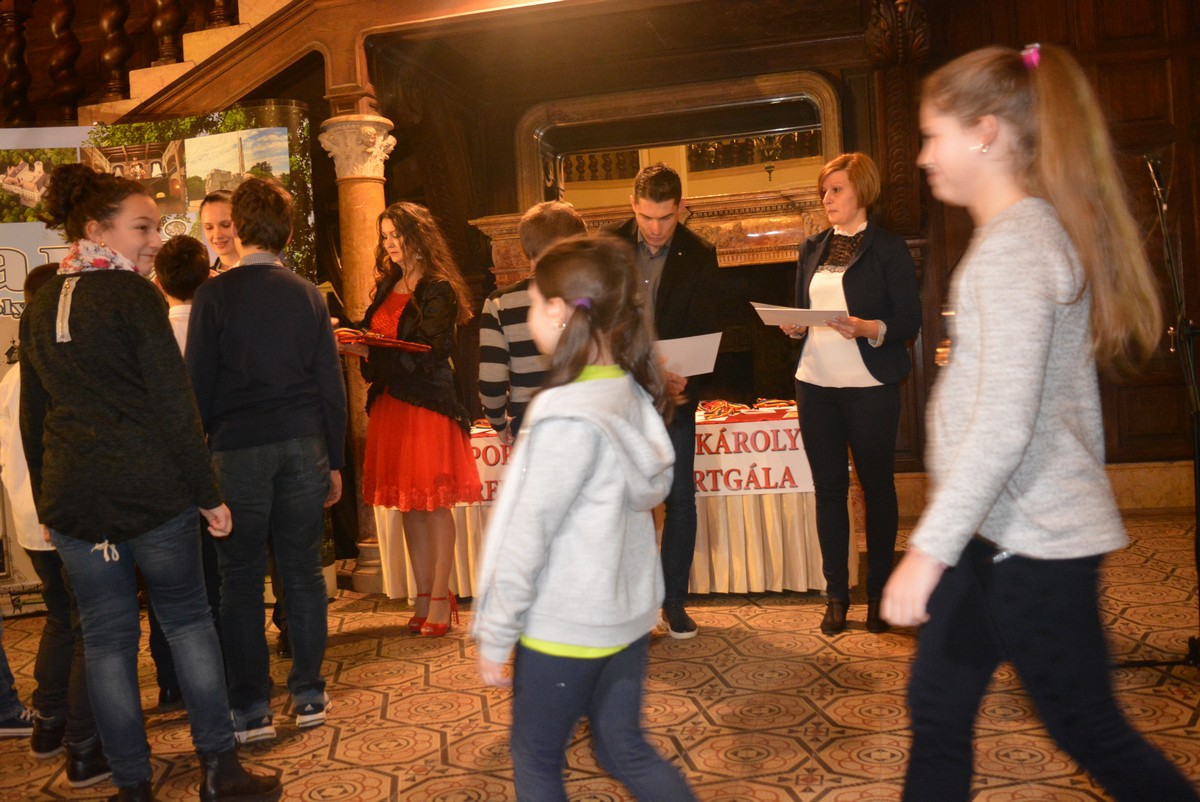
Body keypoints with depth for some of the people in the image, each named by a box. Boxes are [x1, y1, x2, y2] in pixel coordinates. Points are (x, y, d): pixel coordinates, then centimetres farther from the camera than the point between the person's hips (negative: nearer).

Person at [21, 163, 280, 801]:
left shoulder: (39, 307, 11)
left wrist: (47, 502, 22)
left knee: (106, 639, 10)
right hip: (150, 488, -5)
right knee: (187, 618, 10)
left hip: (71, 497, 5)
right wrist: (208, 493, -7)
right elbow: (175, 407, -12)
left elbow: (33, 416, 16)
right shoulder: (134, 297, -9)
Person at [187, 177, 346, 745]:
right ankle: (308, 695, 17)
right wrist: (333, 460, 12)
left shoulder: (214, 295, -5)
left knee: (241, 580, 5)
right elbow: (331, 383, 6)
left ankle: (251, 709, 10)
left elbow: (198, 383, -4)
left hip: (238, 449, -3)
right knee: (303, 572, 9)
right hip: (302, 445, 3)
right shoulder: (307, 295, 5)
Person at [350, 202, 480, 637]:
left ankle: (440, 599, 4)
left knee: (434, 504, -3)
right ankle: (424, 598, 15)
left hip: (428, 405, -7)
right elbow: (376, 343, 16)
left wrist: (371, 352, -18)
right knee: (406, 505, 7)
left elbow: (425, 354, -14)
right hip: (389, 405, 7)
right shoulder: (387, 287, 16)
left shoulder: (438, 289, -6)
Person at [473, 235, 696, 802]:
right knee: (625, 752, 20)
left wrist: (495, 634, -11)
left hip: (564, 627, -7)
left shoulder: (568, 416, -22)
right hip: (627, 614, 7)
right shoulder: (634, 395, 1)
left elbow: (528, 535, -19)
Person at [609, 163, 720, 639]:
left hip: (674, 397, 0)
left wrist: (687, 383, -22)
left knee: (680, 501, 4)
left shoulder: (699, 256, -1)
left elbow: (706, 332, -5)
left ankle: (674, 601, 17)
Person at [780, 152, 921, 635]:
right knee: (828, 488, 7)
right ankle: (836, 594, 15)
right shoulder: (812, 250, 14)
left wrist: (869, 329, -24)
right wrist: (794, 325, -3)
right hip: (815, 384, 5)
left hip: (870, 386, -4)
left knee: (877, 487, 6)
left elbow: (910, 322, -6)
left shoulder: (888, 249, -2)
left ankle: (879, 593, 18)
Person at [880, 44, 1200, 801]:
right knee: (938, 712, 16)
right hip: (1002, 532, 10)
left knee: (1094, 736, 7)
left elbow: (1003, 423, -26)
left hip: (1032, 542, -10)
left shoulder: (1015, 244, -18)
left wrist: (929, 548, -24)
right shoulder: (1043, 231, 11)